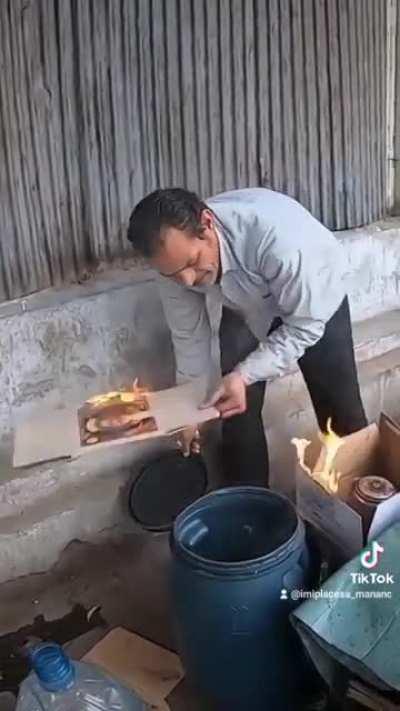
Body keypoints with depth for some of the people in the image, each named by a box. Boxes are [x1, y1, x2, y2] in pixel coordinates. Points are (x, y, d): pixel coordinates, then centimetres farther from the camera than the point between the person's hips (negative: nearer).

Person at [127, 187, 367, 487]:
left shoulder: (276, 235, -45)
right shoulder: (175, 254, -27)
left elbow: (306, 325, -31)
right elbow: (188, 334, -11)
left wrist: (245, 375, -38)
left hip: (314, 306, -3)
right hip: (247, 310, 3)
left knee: (340, 408, 5)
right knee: (237, 408, -3)